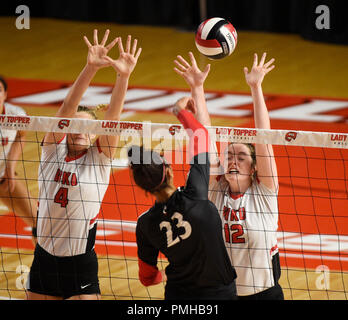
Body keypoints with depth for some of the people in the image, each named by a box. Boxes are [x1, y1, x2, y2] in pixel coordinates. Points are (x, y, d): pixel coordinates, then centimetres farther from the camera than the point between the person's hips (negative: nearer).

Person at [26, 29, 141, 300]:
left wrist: (123, 76, -29)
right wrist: (90, 69, -24)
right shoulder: (53, 149, 2)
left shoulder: (100, 158, -1)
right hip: (44, 259, 3)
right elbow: (68, 107, -11)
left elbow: (113, 117, -15)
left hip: (81, 266, -3)